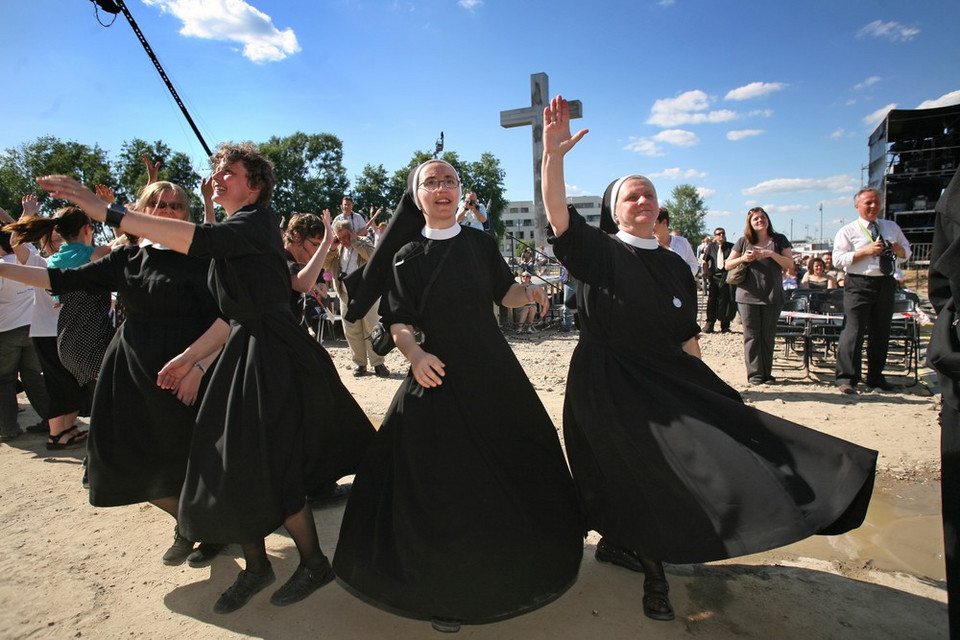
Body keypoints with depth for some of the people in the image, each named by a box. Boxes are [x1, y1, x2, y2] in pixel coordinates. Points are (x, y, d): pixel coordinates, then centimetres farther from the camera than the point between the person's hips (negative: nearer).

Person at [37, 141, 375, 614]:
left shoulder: (256, 222, -9)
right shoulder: (232, 232, 18)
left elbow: (199, 240, -31)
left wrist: (107, 213, -30)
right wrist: (190, 358, 17)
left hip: (274, 356, -9)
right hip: (246, 353, 9)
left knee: (268, 470, -3)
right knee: (231, 465, 10)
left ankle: (313, 563, 18)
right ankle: (256, 567, 27)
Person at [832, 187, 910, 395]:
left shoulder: (892, 227, 16)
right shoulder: (847, 231, -1)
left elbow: (907, 253, 21)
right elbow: (838, 260, -9)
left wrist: (898, 249, -2)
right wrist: (867, 251, -18)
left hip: (886, 284, 6)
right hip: (859, 284, -6)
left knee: (882, 332, 10)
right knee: (853, 331, -10)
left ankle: (875, 377, 21)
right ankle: (846, 378, -5)